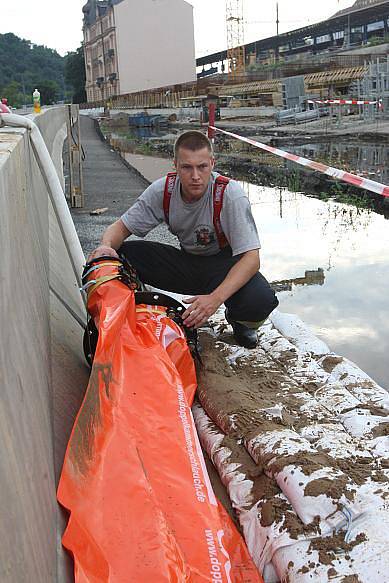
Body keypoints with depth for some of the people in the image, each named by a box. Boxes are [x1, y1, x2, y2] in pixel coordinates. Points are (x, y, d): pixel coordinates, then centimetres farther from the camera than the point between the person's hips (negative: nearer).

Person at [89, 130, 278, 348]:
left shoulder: (231, 194, -25)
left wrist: (215, 298, -44)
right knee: (119, 254, -19)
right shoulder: (163, 189, -14)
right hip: (186, 262, 3)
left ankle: (239, 321, 4)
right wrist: (106, 246, -30)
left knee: (261, 301, -35)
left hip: (225, 264, -2)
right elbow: (121, 227, -4)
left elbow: (251, 258, -30)